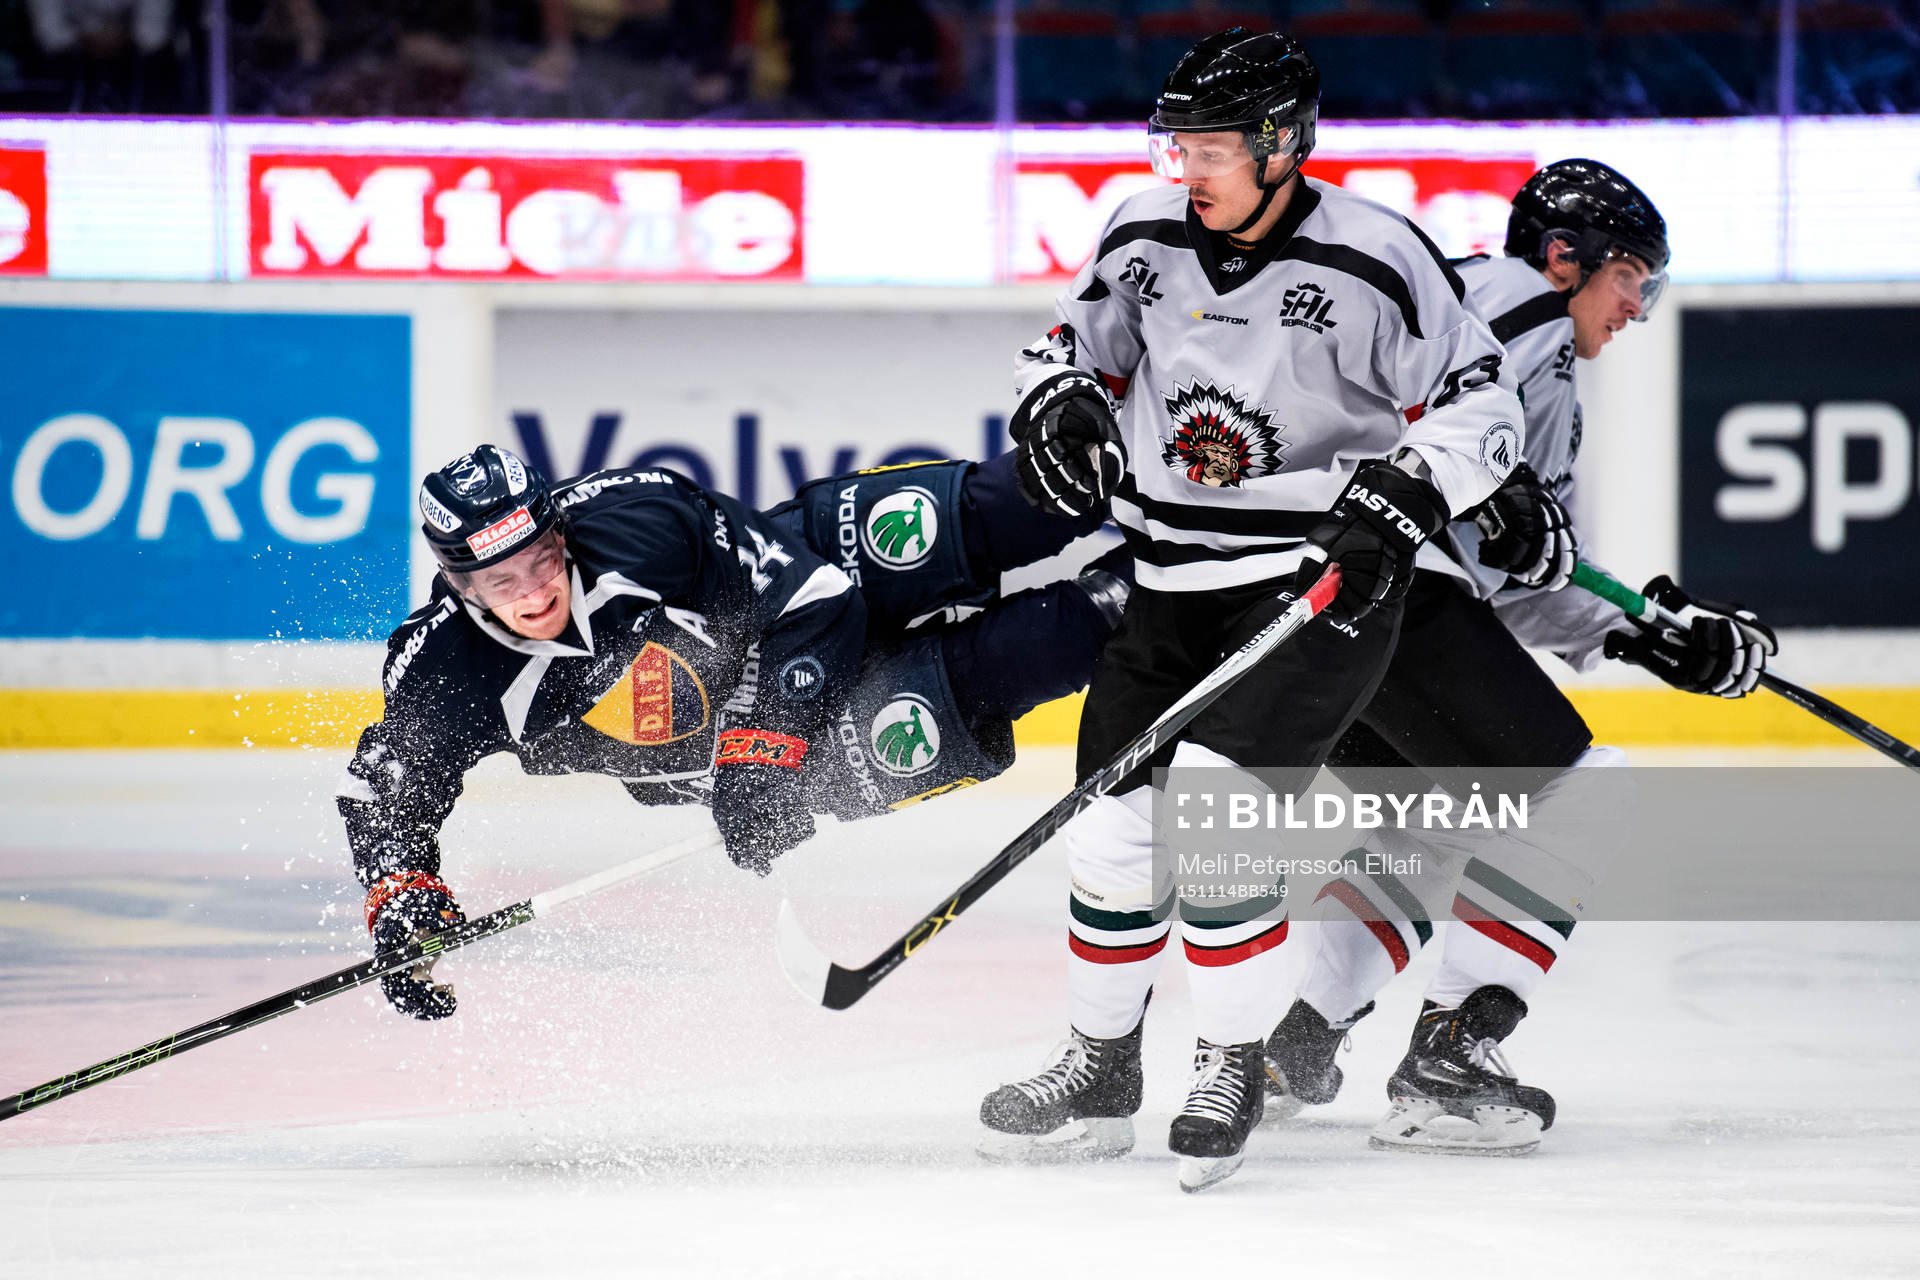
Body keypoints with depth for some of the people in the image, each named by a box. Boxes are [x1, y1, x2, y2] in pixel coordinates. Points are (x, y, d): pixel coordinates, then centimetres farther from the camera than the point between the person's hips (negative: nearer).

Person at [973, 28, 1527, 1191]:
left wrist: (1399, 495, -24)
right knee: (1112, 827, 4)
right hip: (1173, 578, 6)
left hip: (1323, 581, -6)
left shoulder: (1375, 260, -14)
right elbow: (1076, 341, 18)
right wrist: (1062, 403, -4)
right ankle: (1100, 1074, 22)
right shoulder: (1145, 237, 2)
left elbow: (1481, 407, -10)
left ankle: (1235, 1068, -5)